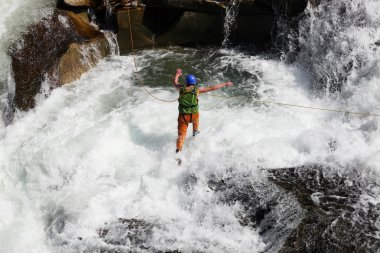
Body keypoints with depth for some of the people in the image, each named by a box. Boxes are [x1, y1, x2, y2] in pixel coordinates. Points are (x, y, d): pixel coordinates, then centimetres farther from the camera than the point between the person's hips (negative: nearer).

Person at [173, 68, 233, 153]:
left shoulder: (182, 88, -3)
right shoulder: (197, 89, -9)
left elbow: (175, 83, 21)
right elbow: (212, 88, -3)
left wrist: (177, 74, 41)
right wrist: (225, 84, 7)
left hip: (182, 116, 0)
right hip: (194, 115, 0)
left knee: (181, 135, 6)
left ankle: (178, 150, -9)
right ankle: (195, 132, 58)